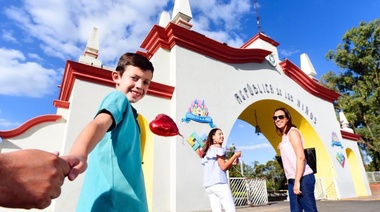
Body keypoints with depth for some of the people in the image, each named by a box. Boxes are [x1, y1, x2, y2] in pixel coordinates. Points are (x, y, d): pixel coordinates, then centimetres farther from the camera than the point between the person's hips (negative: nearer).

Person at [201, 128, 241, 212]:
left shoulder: (207, 151, 24)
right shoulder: (218, 148, -2)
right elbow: (223, 166, -8)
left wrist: (232, 163, 18)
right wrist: (235, 155, -1)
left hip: (208, 186, 8)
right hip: (219, 184, -8)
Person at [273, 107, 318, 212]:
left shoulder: (292, 132, -8)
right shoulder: (284, 136, 16)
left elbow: (301, 157, -17)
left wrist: (297, 181, -19)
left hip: (302, 178, -8)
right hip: (292, 179, 8)